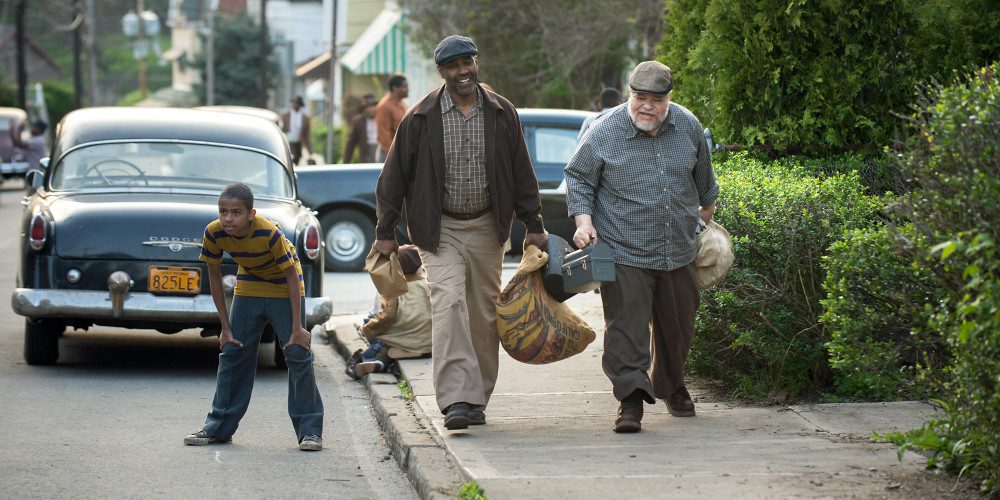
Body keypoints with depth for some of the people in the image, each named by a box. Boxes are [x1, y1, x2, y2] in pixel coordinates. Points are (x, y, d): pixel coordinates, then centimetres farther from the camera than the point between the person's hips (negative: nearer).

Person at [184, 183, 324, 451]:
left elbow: (292, 277, -23)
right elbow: (214, 277, -8)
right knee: (233, 352, 4)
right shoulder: (214, 233, -22)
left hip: (284, 288, -4)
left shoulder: (269, 233, -34)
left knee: (298, 354, -9)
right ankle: (218, 428, 13)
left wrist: (297, 328, -22)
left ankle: (310, 430, -3)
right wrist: (225, 327, -7)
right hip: (248, 286, 4)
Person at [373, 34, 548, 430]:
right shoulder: (421, 118, -4)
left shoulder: (501, 113, 3)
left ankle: (477, 399, 18)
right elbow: (395, 175, 1)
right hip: (440, 229, -3)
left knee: (484, 313, 7)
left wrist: (533, 225, 8)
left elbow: (521, 172, 10)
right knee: (449, 304, -18)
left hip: (486, 228, 3)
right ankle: (456, 400, -25)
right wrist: (385, 231, 0)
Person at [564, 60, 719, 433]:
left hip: (678, 252, 4)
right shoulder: (605, 133, -10)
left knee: (678, 326, 16)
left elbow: (702, 177, 21)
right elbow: (578, 178, 1)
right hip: (624, 252, -4)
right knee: (627, 325, -13)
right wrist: (583, 220, -10)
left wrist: (707, 209, 32)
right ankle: (631, 399, -14)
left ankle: (672, 388, 38)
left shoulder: (688, 127, 2)